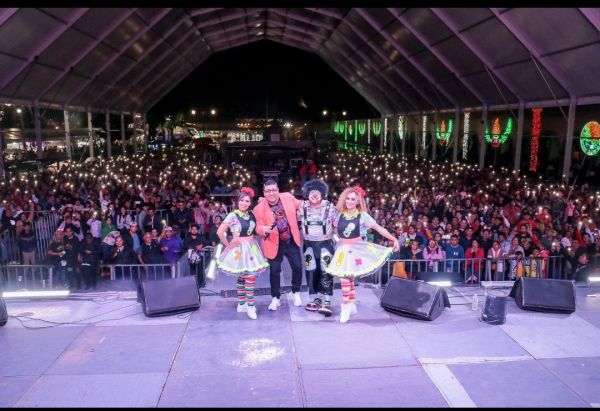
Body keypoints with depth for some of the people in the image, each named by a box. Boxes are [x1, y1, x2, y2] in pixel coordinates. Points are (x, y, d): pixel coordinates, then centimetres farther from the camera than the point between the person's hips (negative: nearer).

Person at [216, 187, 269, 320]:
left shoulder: (251, 215, 4)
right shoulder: (232, 216, -14)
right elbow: (220, 232, -17)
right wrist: (228, 244, -9)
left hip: (251, 247, 6)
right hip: (239, 249, -6)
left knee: (243, 277, 13)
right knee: (250, 277, -9)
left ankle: (241, 304, 23)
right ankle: (250, 305, 1)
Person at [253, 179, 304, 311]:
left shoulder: (288, 197, -7)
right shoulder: (259, 208, -15)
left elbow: (300, 205, 12)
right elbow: (258, 227, -13)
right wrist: (265, 229, -34)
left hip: (292, 241, 3)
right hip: (274, 244, -2)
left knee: (297, 267, 8)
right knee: (274, 271, 7)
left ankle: (296, 293, 32)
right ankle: (275, 298, 25)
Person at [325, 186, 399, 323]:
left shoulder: (362, 215, -8)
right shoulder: (340, 214, 1)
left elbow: (379, 228, -7)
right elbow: (334, 229, 14)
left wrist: (394, 239, -9)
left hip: (356, 250, -3)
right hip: (342, 250, 3)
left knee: (345, 278, -9)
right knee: (348, 278, 7)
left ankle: (346, 307, 4)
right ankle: (352, 305, 23)